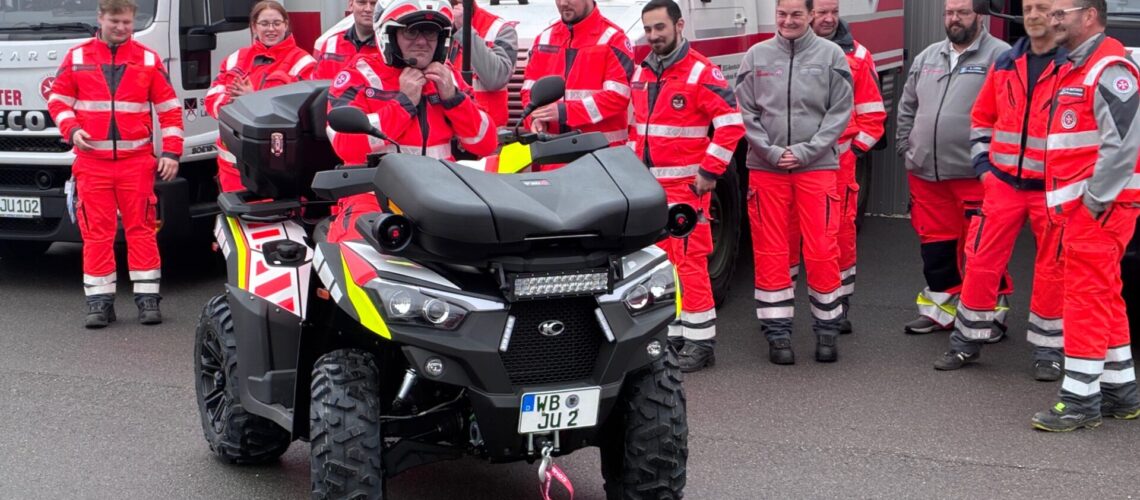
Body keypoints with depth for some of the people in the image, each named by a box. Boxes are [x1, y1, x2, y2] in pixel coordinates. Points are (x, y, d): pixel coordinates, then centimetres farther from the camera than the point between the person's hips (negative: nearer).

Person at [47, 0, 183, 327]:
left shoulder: (148, 60, 6)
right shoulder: (77, 58, 7)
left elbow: (170, 109, 6)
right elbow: (58, 101, 10)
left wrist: (171, 153, -2)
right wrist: (71, 129, -9)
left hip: (137, 161, 0)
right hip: (92, 161, 1)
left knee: (141, 228, 0)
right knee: (96, 232, 0)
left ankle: (147, 298, 6)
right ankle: (99, 300, 6)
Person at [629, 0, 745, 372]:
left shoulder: (701, 73, -9)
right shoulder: (641, 74, 14)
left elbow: (731, 123, -13)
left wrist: (709, 172, -15)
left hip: (685, 185, -7)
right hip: (648, 185, 7)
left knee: (690, 261, -9)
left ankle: (700, 342, -3)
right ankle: (671, 336, 18)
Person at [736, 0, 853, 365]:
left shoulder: (831, 55, 2)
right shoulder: (756, 56, 5)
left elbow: (840, 112, -1)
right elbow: (746, 112, 3)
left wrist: (805, 151, -9)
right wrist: (772, 152, -8)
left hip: (817, 167, -1)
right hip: (765, 168, 1)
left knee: (822, 251, -1)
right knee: (769, 252, 3)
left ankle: (827, 328, 13)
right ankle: (777, 332, 12)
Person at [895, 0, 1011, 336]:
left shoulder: (999, 56, -5)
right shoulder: (927, 57, 16)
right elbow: (907, 106, 23)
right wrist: (905, 147, 14)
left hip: (975, 175, -6)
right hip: (926, 174, 6)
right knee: (935, 246, 13)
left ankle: (990, 314, 9)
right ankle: (939, 310, 25)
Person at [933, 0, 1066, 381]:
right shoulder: (1005, 63, 8)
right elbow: (982, 117, 19)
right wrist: (983, 162, 9)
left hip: (1053, 190, -4)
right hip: (1003, 183, 4)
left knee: (1052, 269, 5)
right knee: (981, 262, 4)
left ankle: (1048, 350, 18)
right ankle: (967, 340, 17)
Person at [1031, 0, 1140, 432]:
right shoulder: (1075, 70, 19)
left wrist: (1093, 201, -20)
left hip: (1098, 209, -10)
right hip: (1081, 207, 10)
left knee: (1087, 298, -8)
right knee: (1103, 298, 14)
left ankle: (1080, 399, -4)